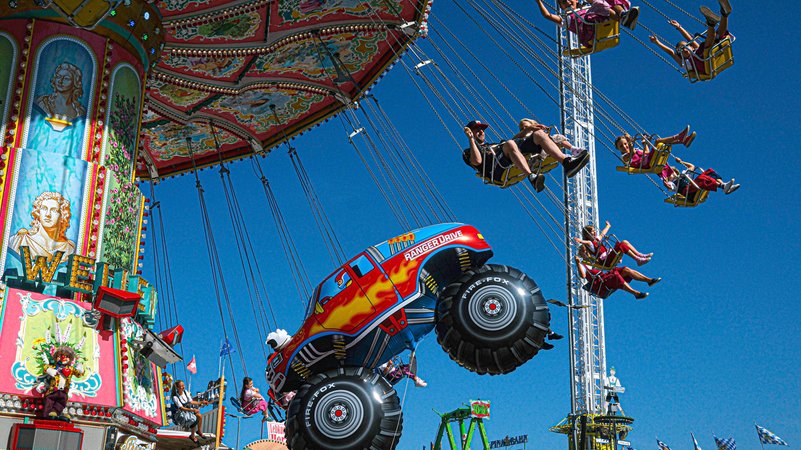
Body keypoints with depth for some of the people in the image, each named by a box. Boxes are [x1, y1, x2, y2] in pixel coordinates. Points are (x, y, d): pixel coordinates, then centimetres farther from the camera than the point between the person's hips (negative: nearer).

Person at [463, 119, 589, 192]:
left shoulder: (493, 145, 45)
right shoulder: (468, 152, 23)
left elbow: (514, 139, 39)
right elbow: (477, 161, -2)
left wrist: (528, 129, 26)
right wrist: (471, 139, -2)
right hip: (498, 168, -6)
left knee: (539, 133, -6)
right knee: (510, 144, -35)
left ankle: (567, 162, -29)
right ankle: (532, 178, -55)